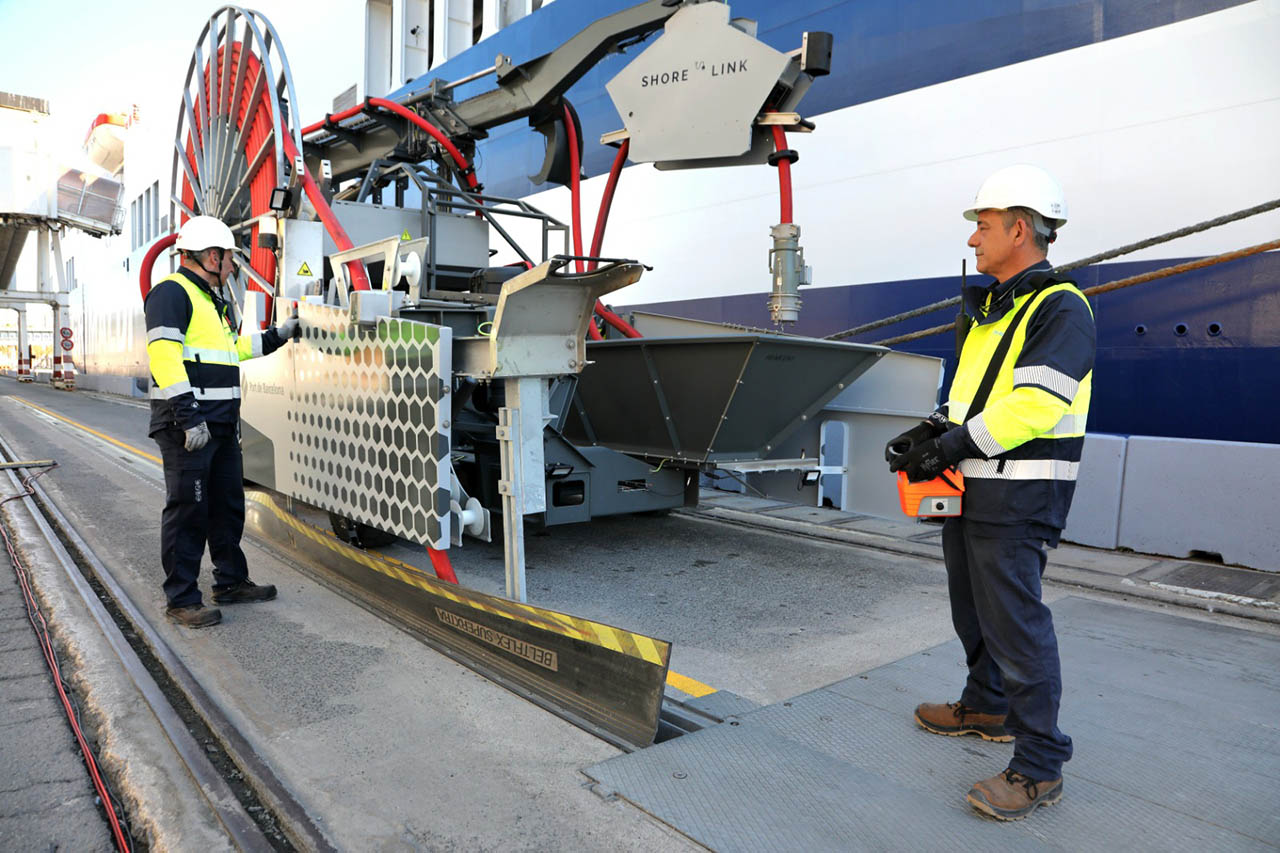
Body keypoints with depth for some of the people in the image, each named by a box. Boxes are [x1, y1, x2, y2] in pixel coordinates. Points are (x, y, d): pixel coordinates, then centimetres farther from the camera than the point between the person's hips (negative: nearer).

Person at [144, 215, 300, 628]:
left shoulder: (214, 300, 20)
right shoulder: (172, 292, -10)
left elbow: (232, 348, 32)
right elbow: (164, 355, -20)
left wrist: (278, 336, 30)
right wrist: (188, 417, -25)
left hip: (221, 423, 10)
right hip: (186, 425, -10)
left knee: (228, 505, 16)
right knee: (187, 509, -4)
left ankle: (231, 582, 28)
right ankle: (182, 599, 6)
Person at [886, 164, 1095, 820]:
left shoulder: (1061, 309, -13)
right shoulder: (988, 309, 17)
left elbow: (1035, 404, -24)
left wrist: (955, 444, -24)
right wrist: (932, 430, 3)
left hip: (1019, 495, -10)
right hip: (971, 489, 10)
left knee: (1015, 620, -6)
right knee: (973, 609, 20)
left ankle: (1039, 768, 6)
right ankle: (987, 707, 40)